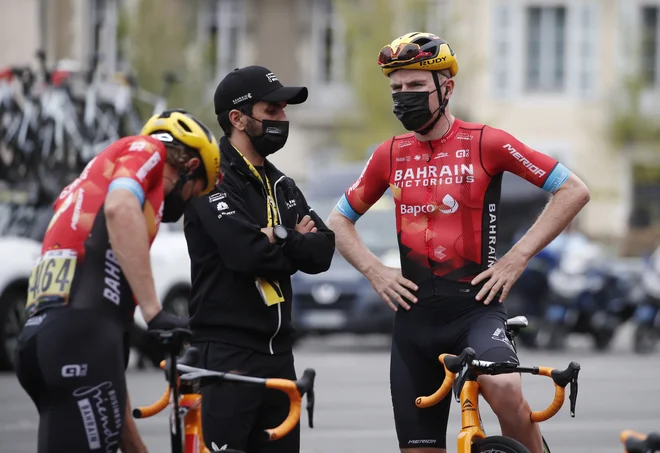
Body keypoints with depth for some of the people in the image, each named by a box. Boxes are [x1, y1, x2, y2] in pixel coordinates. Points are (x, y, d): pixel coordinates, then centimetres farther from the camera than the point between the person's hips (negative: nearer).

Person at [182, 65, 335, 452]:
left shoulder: (282, 186, 17)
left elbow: (322, 253, 4)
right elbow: (246, 253, -23)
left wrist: (279, 239, -14)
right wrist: (295, 241, -4)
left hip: (278, 349, 8)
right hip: (226, 352, -8)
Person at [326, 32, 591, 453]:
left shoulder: (485, 143, -4)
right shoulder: (390, 156, 7)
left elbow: (574, 190, -4)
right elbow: (339, 220, 21)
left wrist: (518, 256, -8)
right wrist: (374, 269, 4)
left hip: (476, 309, -4)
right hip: (415, 315, 4)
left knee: (504, 387, -35)